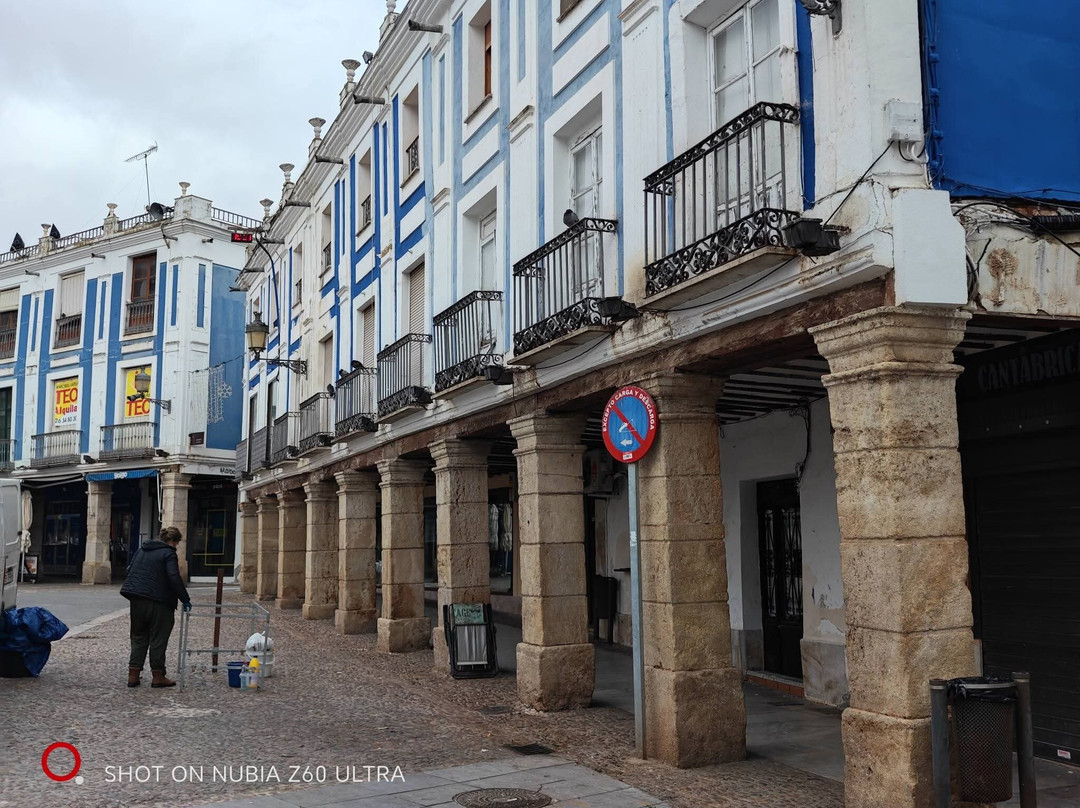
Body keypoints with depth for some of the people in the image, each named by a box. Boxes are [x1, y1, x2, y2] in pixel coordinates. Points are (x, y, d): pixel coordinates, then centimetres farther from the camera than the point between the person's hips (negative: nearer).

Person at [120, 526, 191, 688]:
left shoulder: (142, 550, 16)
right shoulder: (168, 553, -9)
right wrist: (185, 600, -10)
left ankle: (133, 675, 11)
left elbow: (130, 572, 21)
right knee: (158, 639, 2)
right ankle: (158, 676, 7)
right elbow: (174, 579, -17)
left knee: (138, 638, 14)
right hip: (158, 602, -7)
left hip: (137, 601, 7)